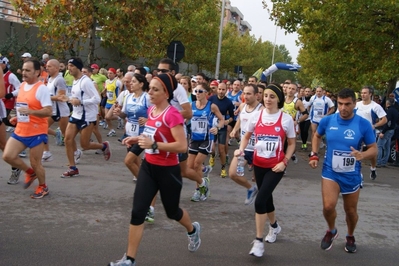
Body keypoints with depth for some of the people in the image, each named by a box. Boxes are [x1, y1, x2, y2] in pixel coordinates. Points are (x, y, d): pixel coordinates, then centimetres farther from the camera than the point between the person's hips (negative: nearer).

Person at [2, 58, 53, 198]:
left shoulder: (41, 88, -16)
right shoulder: (22, 86, 9)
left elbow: (48, 112, -22)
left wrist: (30, 111, -34)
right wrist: (17, 117, 9)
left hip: (36, 133, -7)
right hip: (20, 130, 7)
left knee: (35, 163, 2)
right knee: (7, 156, -3)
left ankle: (43, 187, 27)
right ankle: (30, 172, 22)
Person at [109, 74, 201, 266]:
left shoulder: (172, 114, -21)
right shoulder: (151, 110, 4)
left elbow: (182, 146, -26)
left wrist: (153, 144, -31)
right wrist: (137, 139, 4)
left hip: (167, 171, -6)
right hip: (148, 167, 6)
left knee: (172, 211, 16)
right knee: (137, 212, 0)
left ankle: (193, 230, 50)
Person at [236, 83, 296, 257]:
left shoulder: (286, 119, -8)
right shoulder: (256, 115, -2)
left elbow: (291, 143, 1)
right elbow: (247, 136, 11)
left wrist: (284, 161, -10)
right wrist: (241, 149, -6)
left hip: (275, 166, -4)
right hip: (258, 164, 4)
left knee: (260, 200, -15)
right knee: (266, 198, 17)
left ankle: (258, 241, -3)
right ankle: (274, 226, 46)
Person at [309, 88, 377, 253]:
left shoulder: (364, 124, -14)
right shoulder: (327, 121, -8)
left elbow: (374, 149, -6)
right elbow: (317, 136, 13)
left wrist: (362, 155, -27)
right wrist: (314, 155, 1)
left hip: (352, 175, 0)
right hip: (330, 172, 0)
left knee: (351, 210, 13)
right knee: (328, 206, -18)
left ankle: (350, 237, 44)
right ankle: (331, 231, 14)